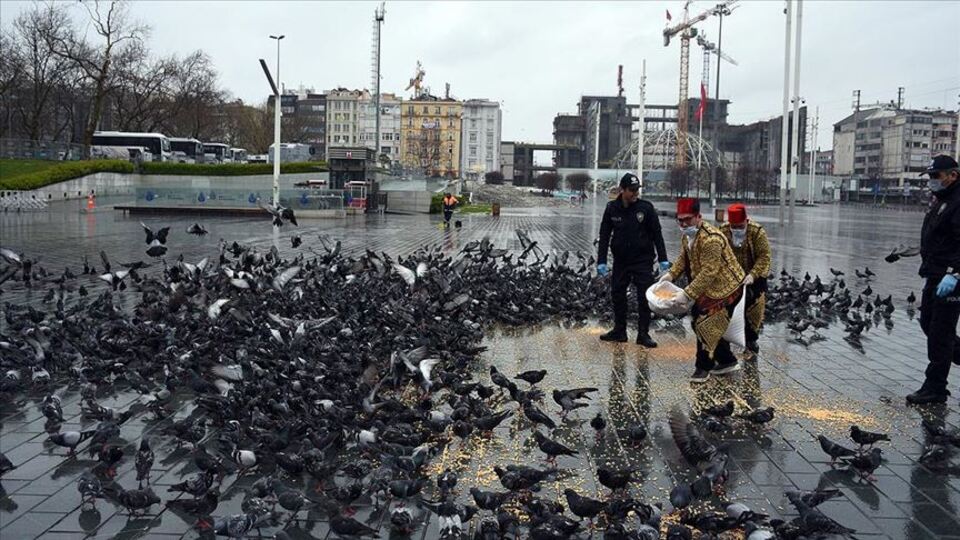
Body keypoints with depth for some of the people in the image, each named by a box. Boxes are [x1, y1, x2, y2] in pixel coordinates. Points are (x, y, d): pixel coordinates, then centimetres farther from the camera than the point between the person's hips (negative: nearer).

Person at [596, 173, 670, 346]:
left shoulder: (646, 207, -7)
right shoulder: (612, 208, -2)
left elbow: (657, 234, -2)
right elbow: (604, 236, 3)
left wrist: (663, 259, -4)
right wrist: (601, 261, -2)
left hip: (643, 260, -2)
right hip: (620, 260, 3)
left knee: (645, 297, -3)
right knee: (617, 295, 9)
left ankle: (643, 334, 6)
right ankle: (619, 331, 22)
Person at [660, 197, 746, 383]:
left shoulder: (711, 239, -30)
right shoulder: (687, 235, 0)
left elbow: (708, 273, -31)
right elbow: (684, 258, 14)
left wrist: (687, 294, -32)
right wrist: (671, 274, -4)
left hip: (727, 288, -10)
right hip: (709, 288, 10)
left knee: (706, 326, -7)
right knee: (700, 323, 14)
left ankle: (704, 367, 9)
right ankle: (727, 361, 27)